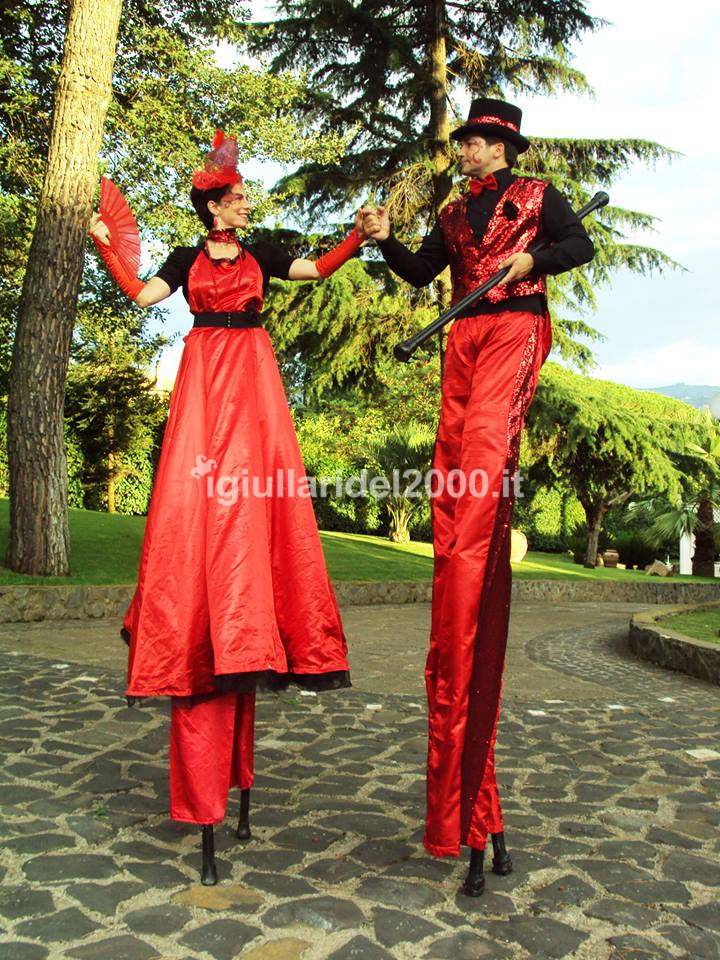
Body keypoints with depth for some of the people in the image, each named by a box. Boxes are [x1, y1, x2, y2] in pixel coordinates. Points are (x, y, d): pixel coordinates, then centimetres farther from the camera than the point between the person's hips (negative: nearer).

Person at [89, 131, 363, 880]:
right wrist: (105, 248, 2)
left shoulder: (260, 255, 17)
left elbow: (317, 269, 12)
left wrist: (359, 237, 6)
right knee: (192, 496, -10)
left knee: (252, 494, -9)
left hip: (252, 378, 1)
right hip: (202, 376, 0)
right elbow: (140, 296, 7)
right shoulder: (187, 260, 14)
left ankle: (243, 634, -4)